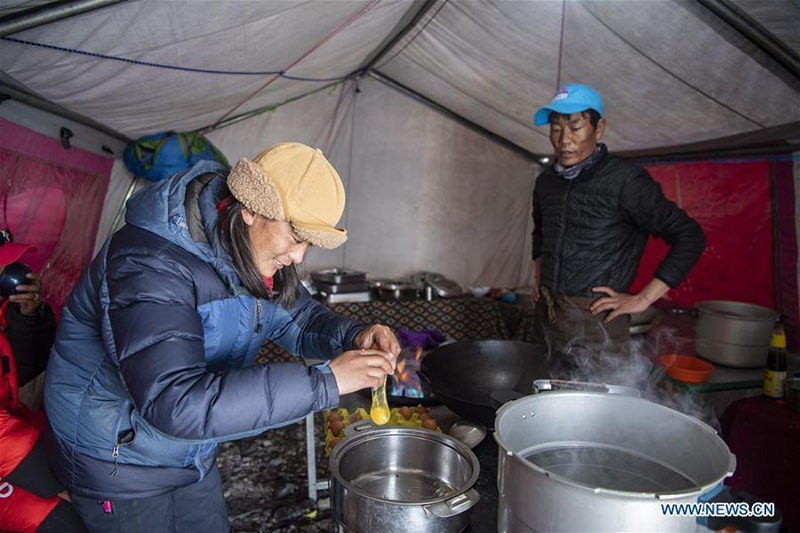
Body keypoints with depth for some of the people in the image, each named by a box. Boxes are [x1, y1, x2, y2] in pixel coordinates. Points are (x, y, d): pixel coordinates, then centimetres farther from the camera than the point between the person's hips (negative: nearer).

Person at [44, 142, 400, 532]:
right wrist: (324, 382, -44)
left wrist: (352, 337, -20)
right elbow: (174, 402, -44)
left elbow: (297, 317, 4)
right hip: (115, 456, -7)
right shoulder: (151, 265, -35)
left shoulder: (253, 254, -9)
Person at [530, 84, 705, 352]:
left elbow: (690, 237, -10)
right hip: (546, 317, 6)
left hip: (595, 323, -6)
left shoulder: (625, 179, -10)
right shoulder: (546, 181, 10)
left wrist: (643, 299, -12)